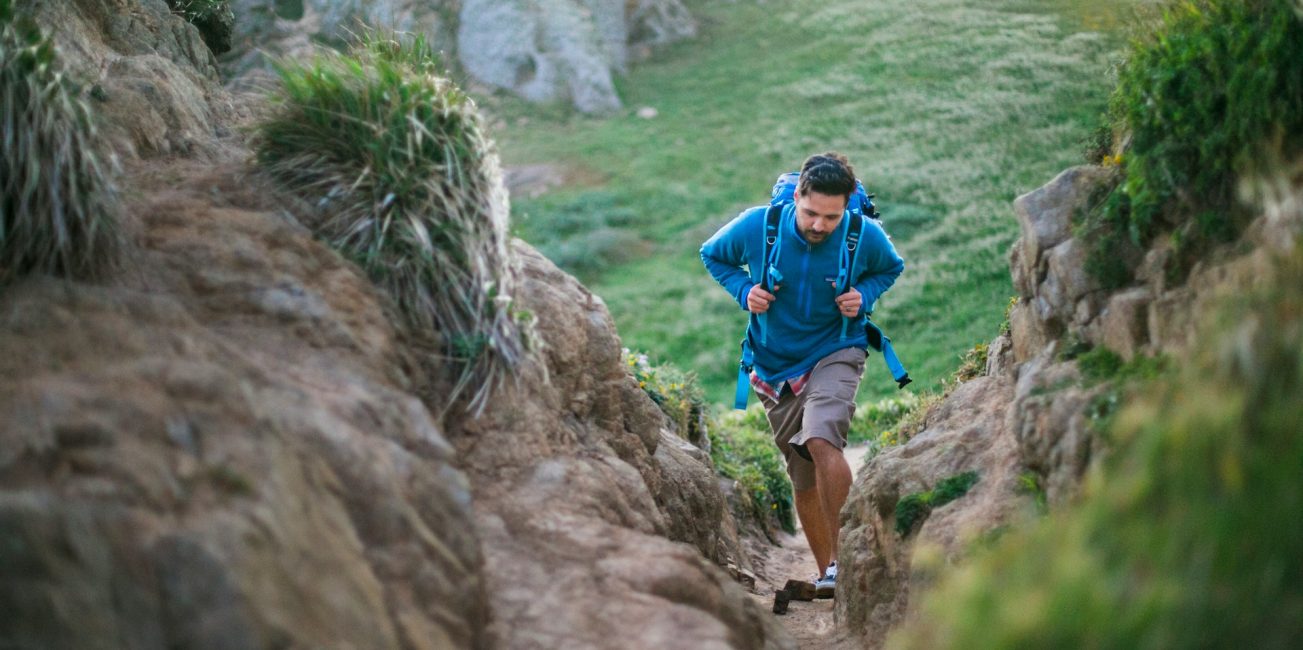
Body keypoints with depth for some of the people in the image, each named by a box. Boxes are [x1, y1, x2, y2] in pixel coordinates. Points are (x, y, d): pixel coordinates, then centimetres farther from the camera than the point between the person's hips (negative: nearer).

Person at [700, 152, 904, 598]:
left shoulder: (866, 236, -14)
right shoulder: (757, 226, -15)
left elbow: (891, 268, 9)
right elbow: (713, 255, 6)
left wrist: (863, 296, -11)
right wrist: (745, 291, -12)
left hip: (835, 354, -2)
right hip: (774, 363, 2)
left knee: (821, 440, -30)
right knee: (804, 479, 9)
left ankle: (841, 559, -22)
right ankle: (825, 571, 26)